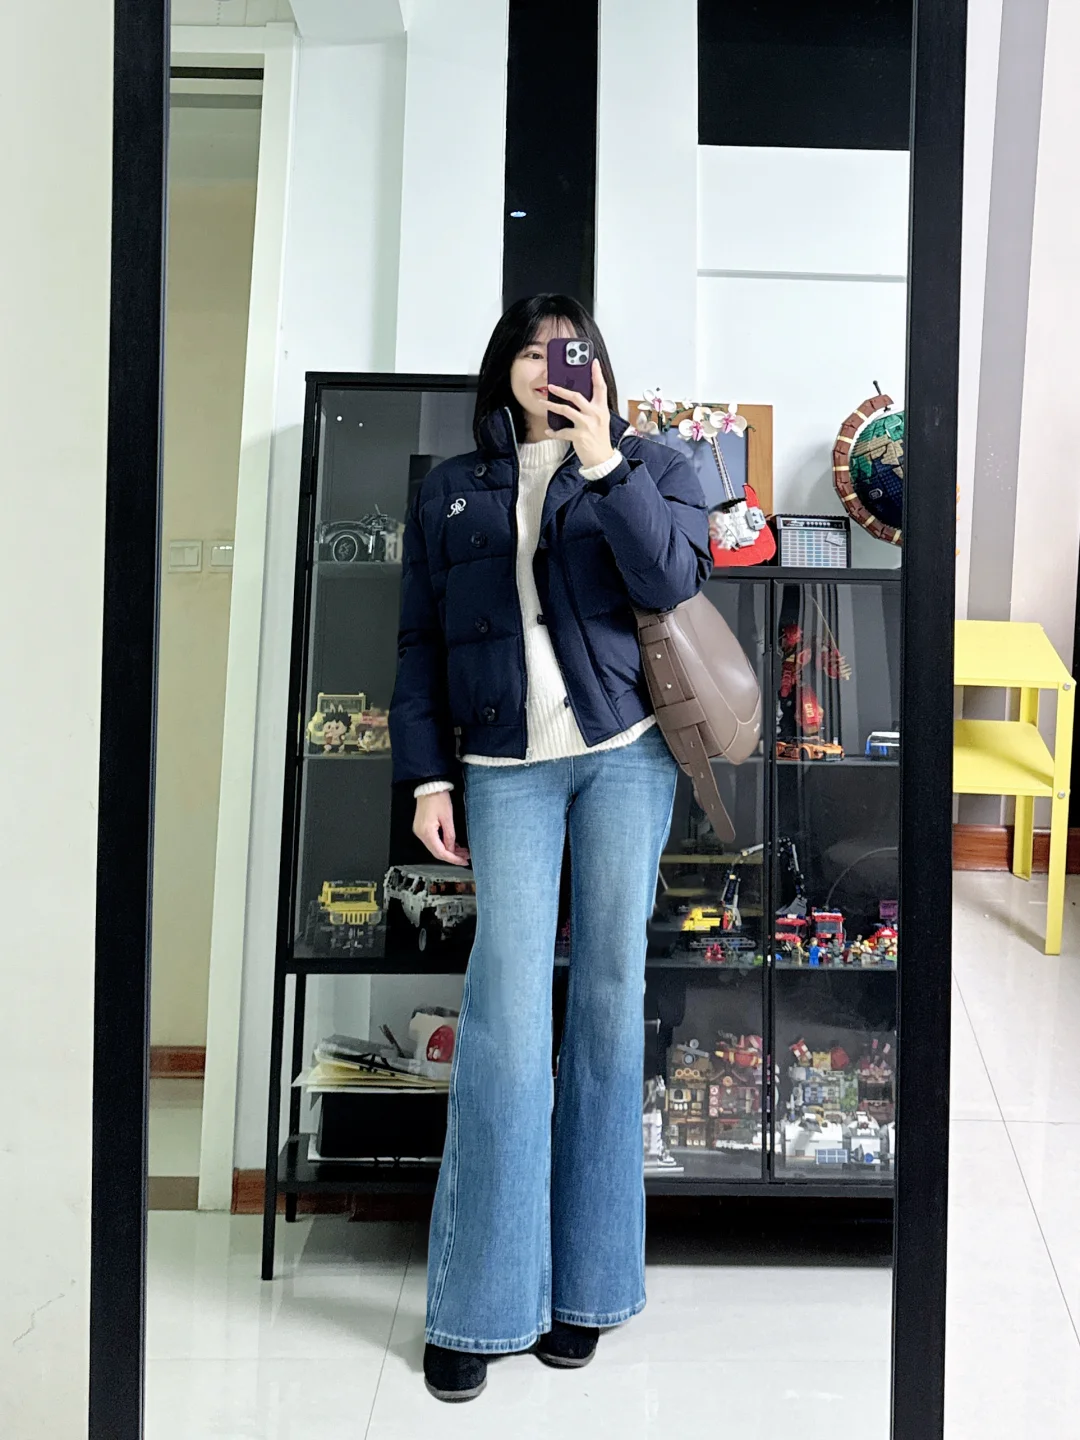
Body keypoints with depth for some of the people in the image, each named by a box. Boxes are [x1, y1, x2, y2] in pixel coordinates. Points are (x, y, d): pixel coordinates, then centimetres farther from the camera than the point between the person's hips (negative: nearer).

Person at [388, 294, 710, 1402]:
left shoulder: (648, 468, 10)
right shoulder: (451, 492, 15)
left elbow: (673, 582, -8)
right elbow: (420, 646, 12)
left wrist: (604, 463, -14)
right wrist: (426, 776, 4)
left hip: (625, 753, 0)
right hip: (506, 768, 1)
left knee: (609, 996, 1)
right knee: (508, 1010, -8)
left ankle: (581, 1283, 13)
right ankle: (479, 1306, 2)